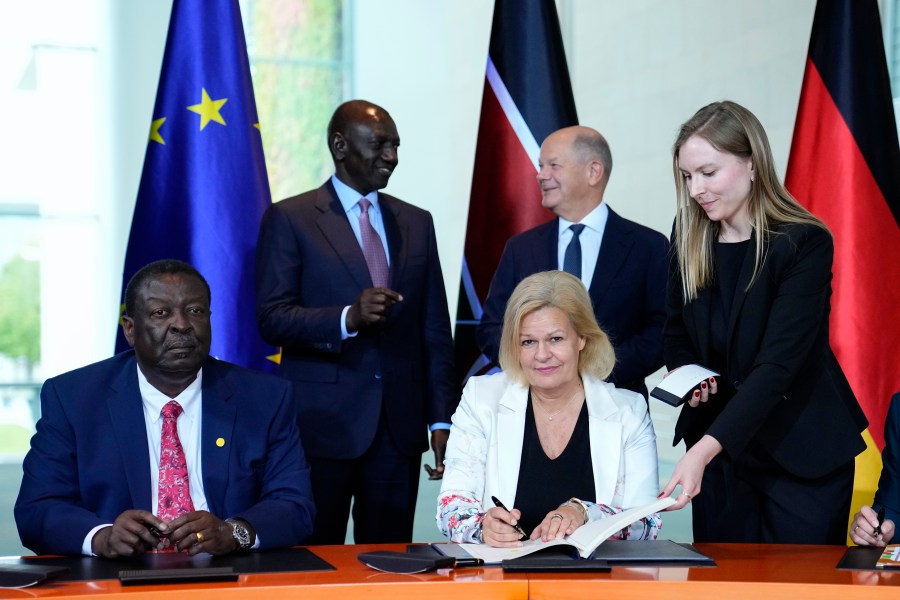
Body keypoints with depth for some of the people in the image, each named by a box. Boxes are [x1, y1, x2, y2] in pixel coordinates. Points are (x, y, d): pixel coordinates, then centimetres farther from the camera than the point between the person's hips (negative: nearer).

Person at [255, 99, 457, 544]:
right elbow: (272, 318, -8)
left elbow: (435, 331, 13)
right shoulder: (289, 219, 0)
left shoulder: (416, 223, 14)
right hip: (323, 423, -4)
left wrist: (442, 419, 7)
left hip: (400, 426, 4)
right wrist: (348, 317, -23)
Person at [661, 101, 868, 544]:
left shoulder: (805, 243, -16)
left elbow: (778, 364, -24)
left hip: (801, 453, -4)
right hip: (716, 445, 5)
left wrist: (704, 449, -34)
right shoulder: (690, 240, 1)